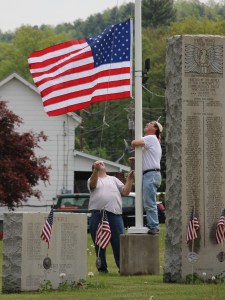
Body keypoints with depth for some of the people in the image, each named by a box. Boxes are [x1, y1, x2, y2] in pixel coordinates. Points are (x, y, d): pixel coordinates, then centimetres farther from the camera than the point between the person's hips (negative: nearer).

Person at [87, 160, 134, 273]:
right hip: (97, 215, -1)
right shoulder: (92, 180, 15)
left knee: (118, 243, -4)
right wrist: (96, 170, -26)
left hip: (114, 214, 1)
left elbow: (125, 192, 15)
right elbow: (93, 184, -10)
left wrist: (129, 179, 2)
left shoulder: (113, 179, 23)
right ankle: (102, 267, 12)